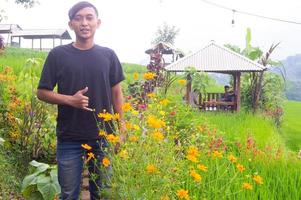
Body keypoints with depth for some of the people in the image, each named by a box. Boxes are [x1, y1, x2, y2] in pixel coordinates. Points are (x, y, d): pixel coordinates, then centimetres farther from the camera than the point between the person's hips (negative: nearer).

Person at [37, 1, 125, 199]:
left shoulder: (108, 55, 3)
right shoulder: (58, 55, -2)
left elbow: (116, 94, 8)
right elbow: (42, 92, 1)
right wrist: (70, 100, -15)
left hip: (103, 136, 2)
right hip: (69, 138, -1)